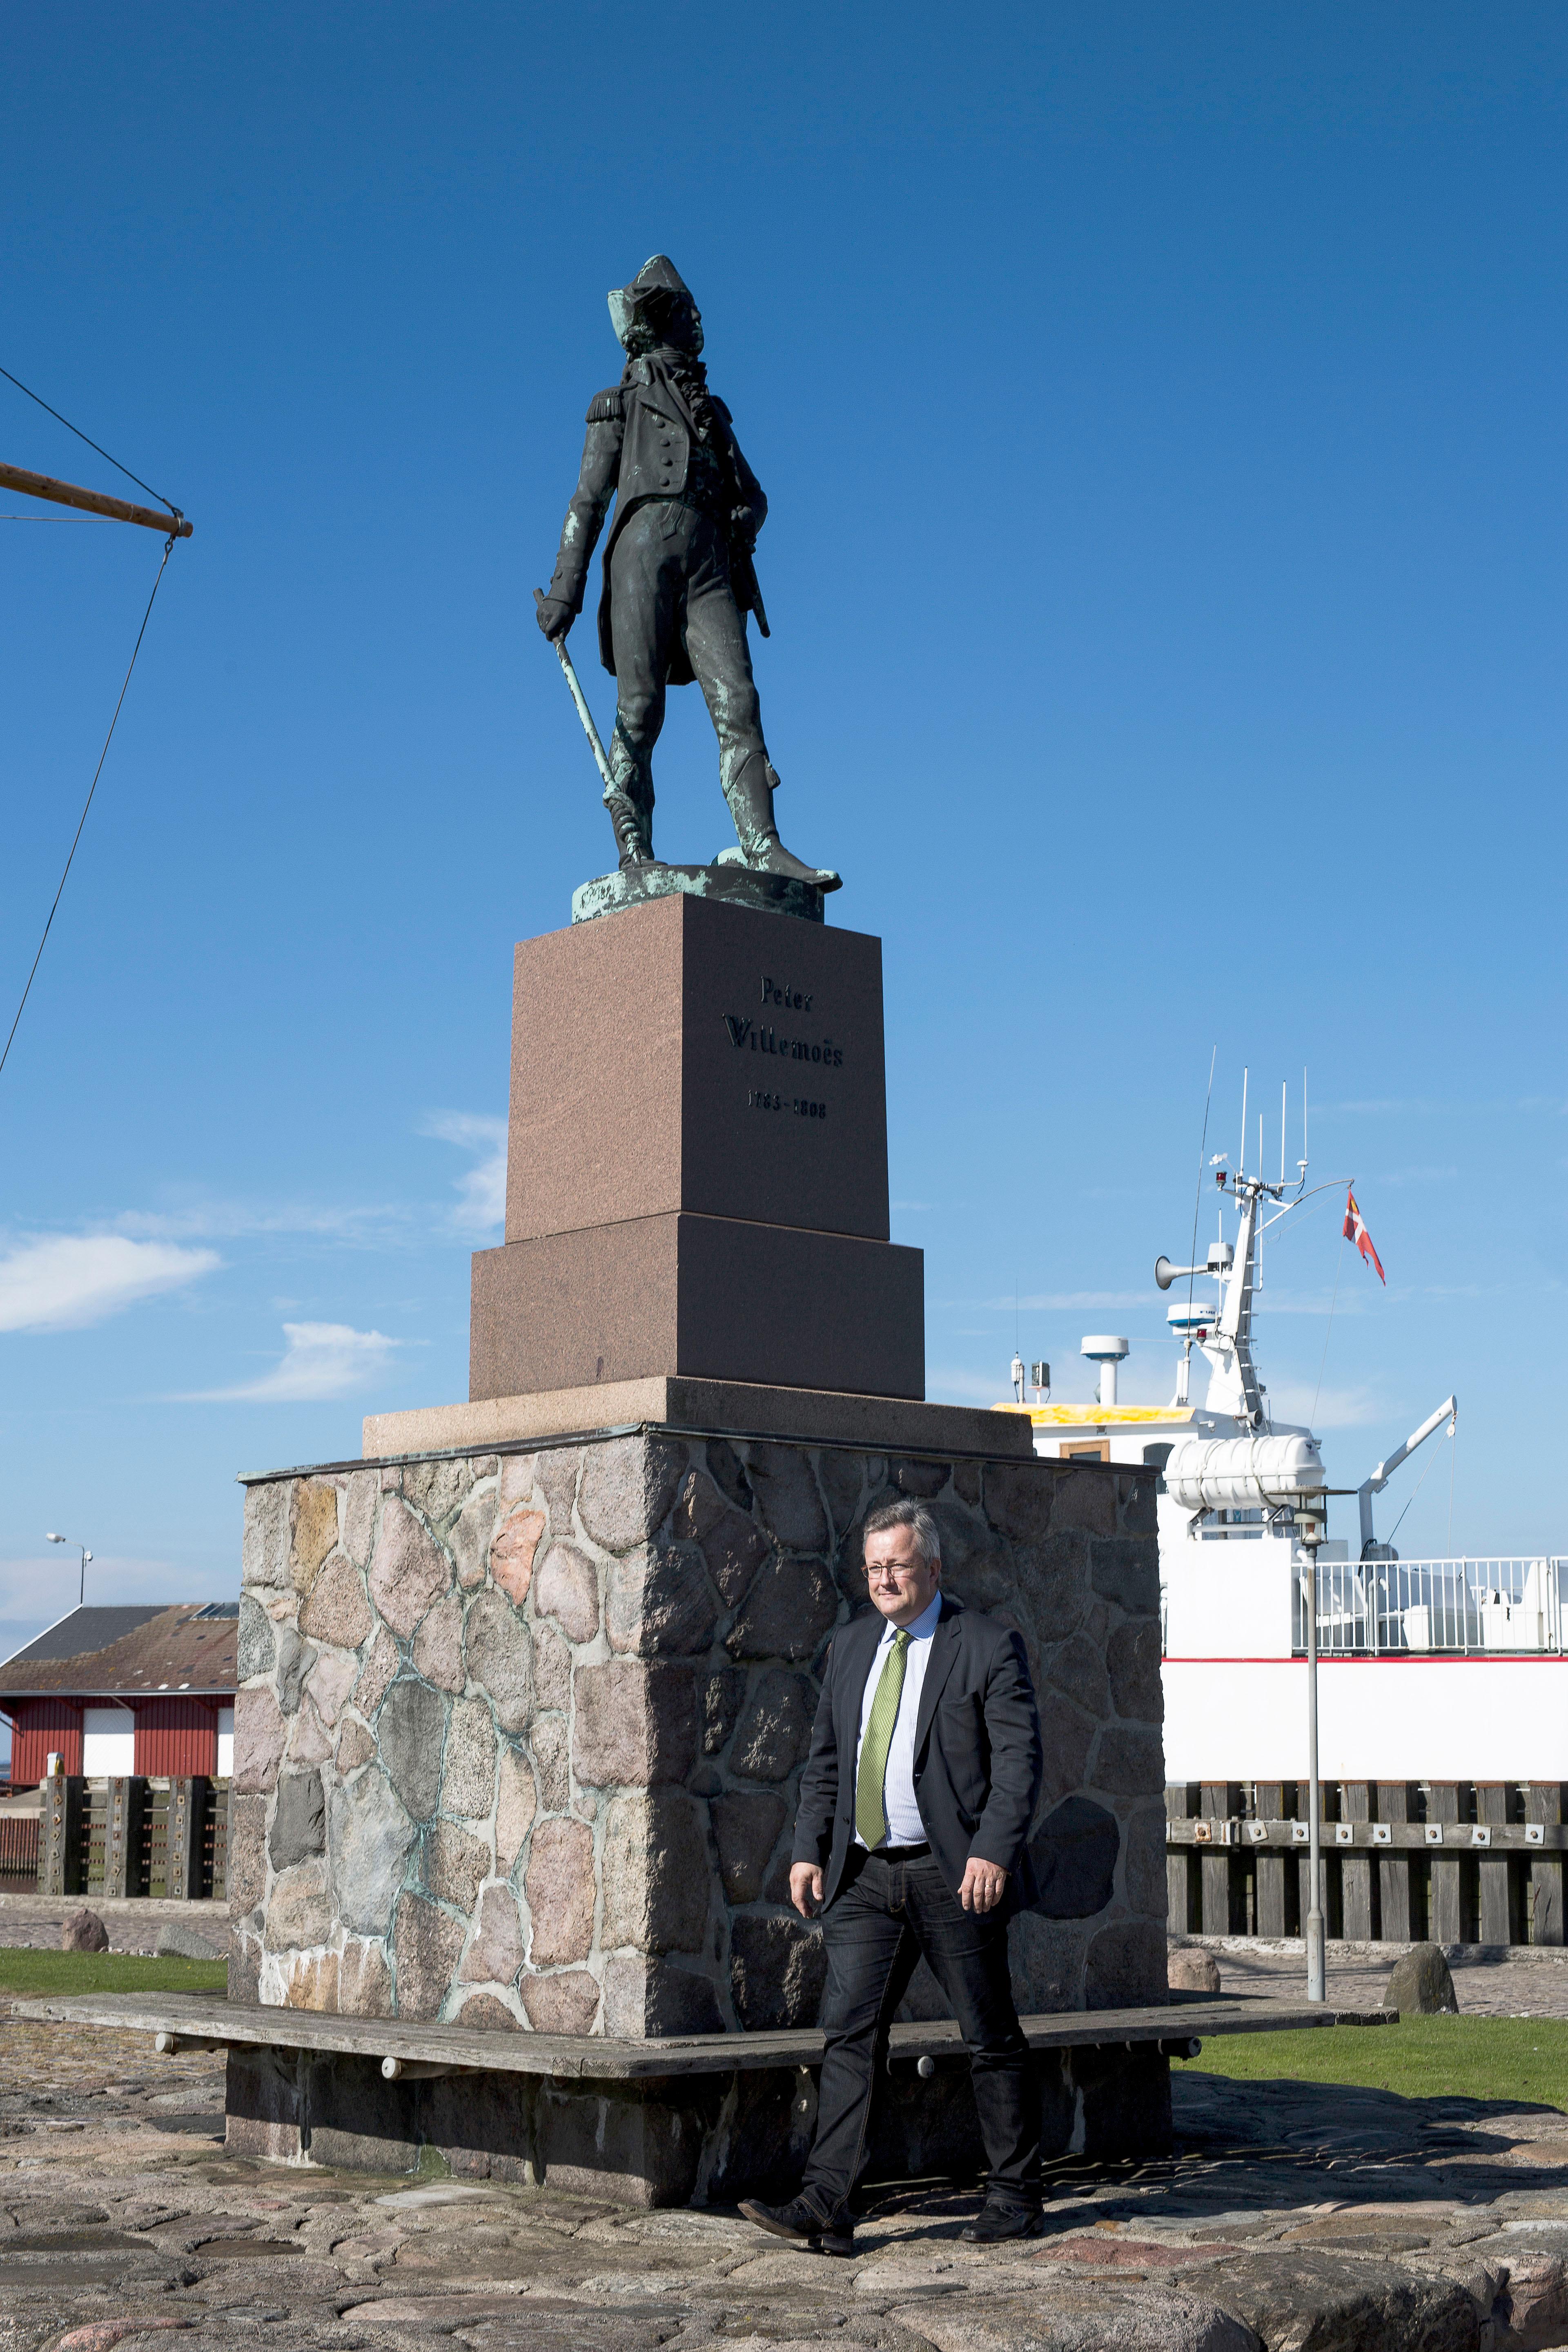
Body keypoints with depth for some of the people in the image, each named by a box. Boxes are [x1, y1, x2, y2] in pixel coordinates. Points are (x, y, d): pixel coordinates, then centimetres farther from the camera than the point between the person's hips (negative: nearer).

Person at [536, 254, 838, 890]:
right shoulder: (619, 405, 18)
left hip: (709, 565, 3)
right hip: (646, 546, -3)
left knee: (736, 700, -11)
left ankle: (762, 847, -19)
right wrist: (564, 587, 1)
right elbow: (588, 502, 11)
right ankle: (634, 854, -12)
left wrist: (745, 518, -1)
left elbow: (751, 493, 24)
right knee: (640, 707, -10)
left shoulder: (713, 412, 29)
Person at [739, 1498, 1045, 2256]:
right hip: (865, 1875, 5)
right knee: (849, 2032, -3)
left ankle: (1016, 2200, 18)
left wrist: (993, 1851, -20)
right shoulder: (851, 1647, 13)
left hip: (955, 1875, -5)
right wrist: (809, 1850, 7)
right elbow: (824, 1760, 17)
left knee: (992, 2040, 5)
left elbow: (1019, 1759, -9)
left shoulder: (989, 1647, -4)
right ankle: (825, 2208, -4)